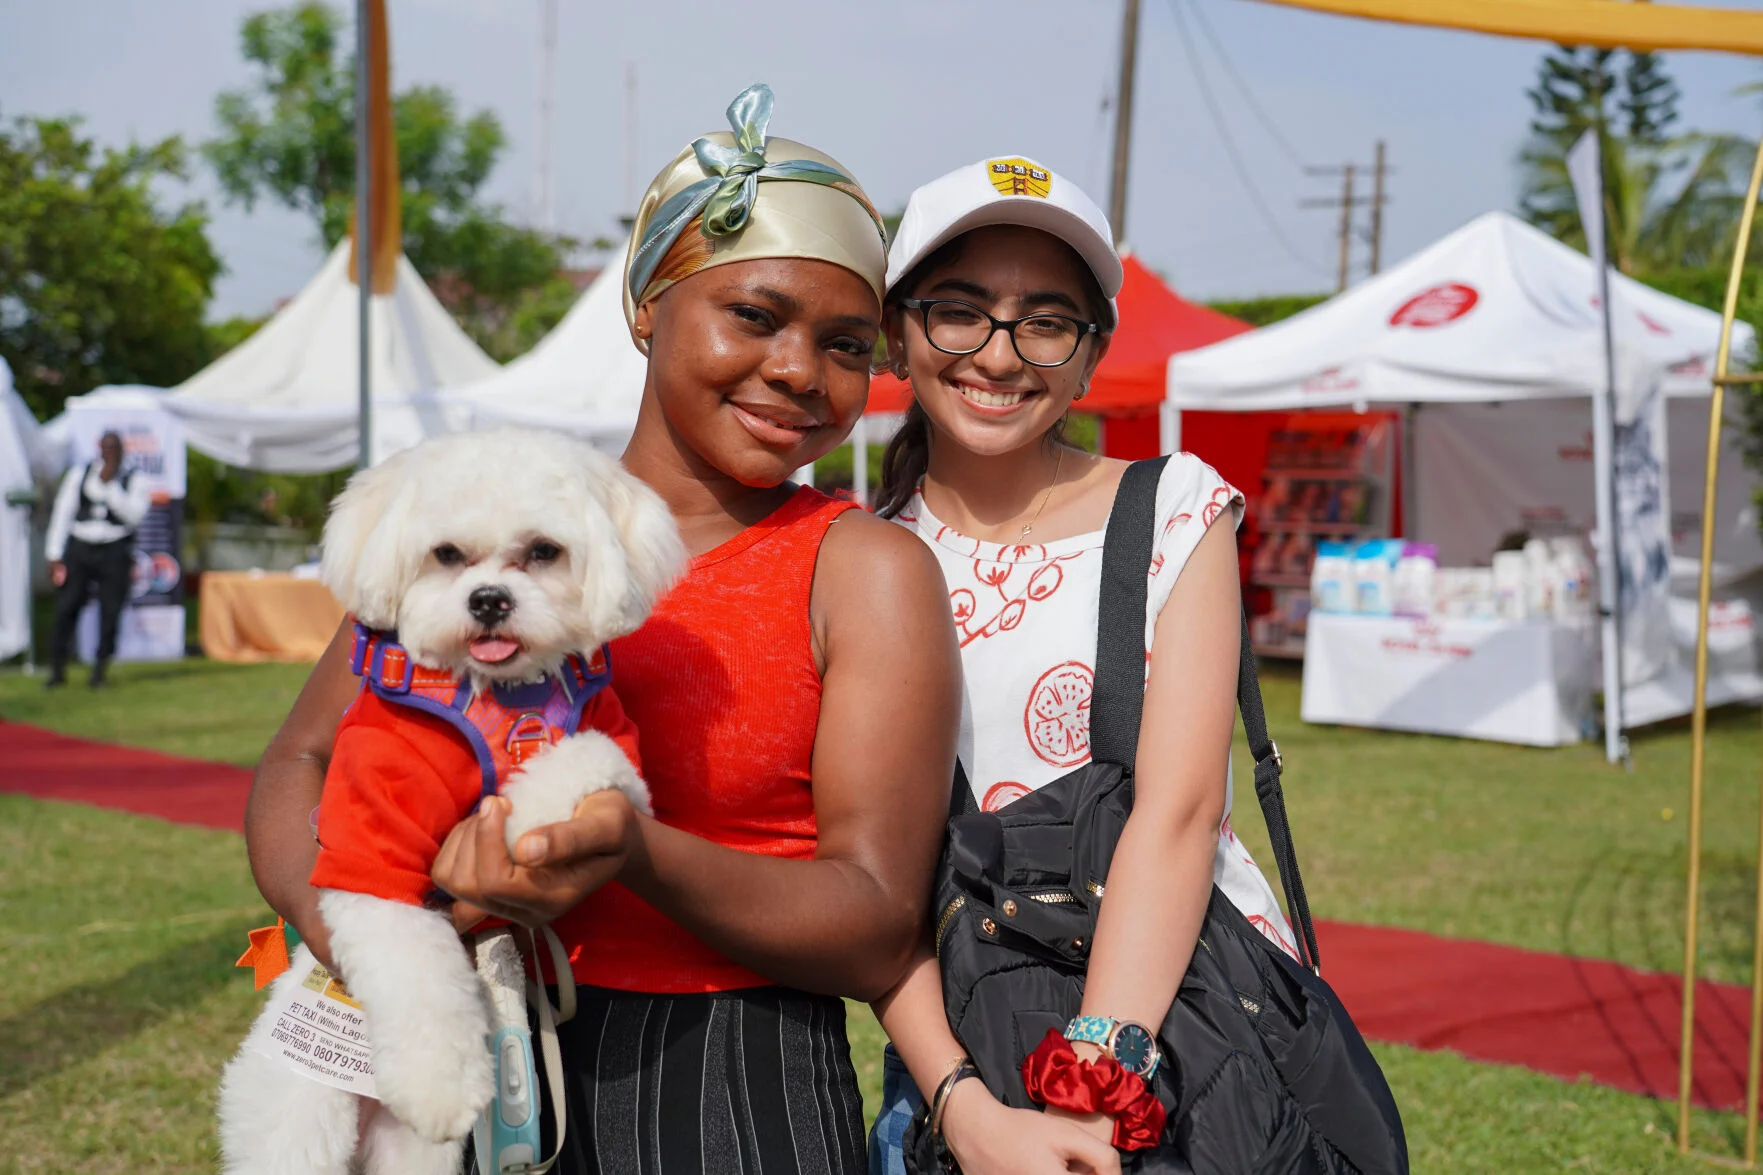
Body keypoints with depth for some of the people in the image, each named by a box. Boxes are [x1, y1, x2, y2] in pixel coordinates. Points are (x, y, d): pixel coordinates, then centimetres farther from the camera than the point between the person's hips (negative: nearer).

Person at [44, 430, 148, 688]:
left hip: (115, 553, -1)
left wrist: (110, 484, -18)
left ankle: (99, 672, 10)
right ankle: (57, 670, 8)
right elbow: (61, 514, 6)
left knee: (110, 614, -2)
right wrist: (54, 555, 0)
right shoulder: (78, 475, 7)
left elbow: (133, 514, -14)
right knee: (65, 609, -3)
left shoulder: (133, 482, 2)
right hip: (80, 549, 1)